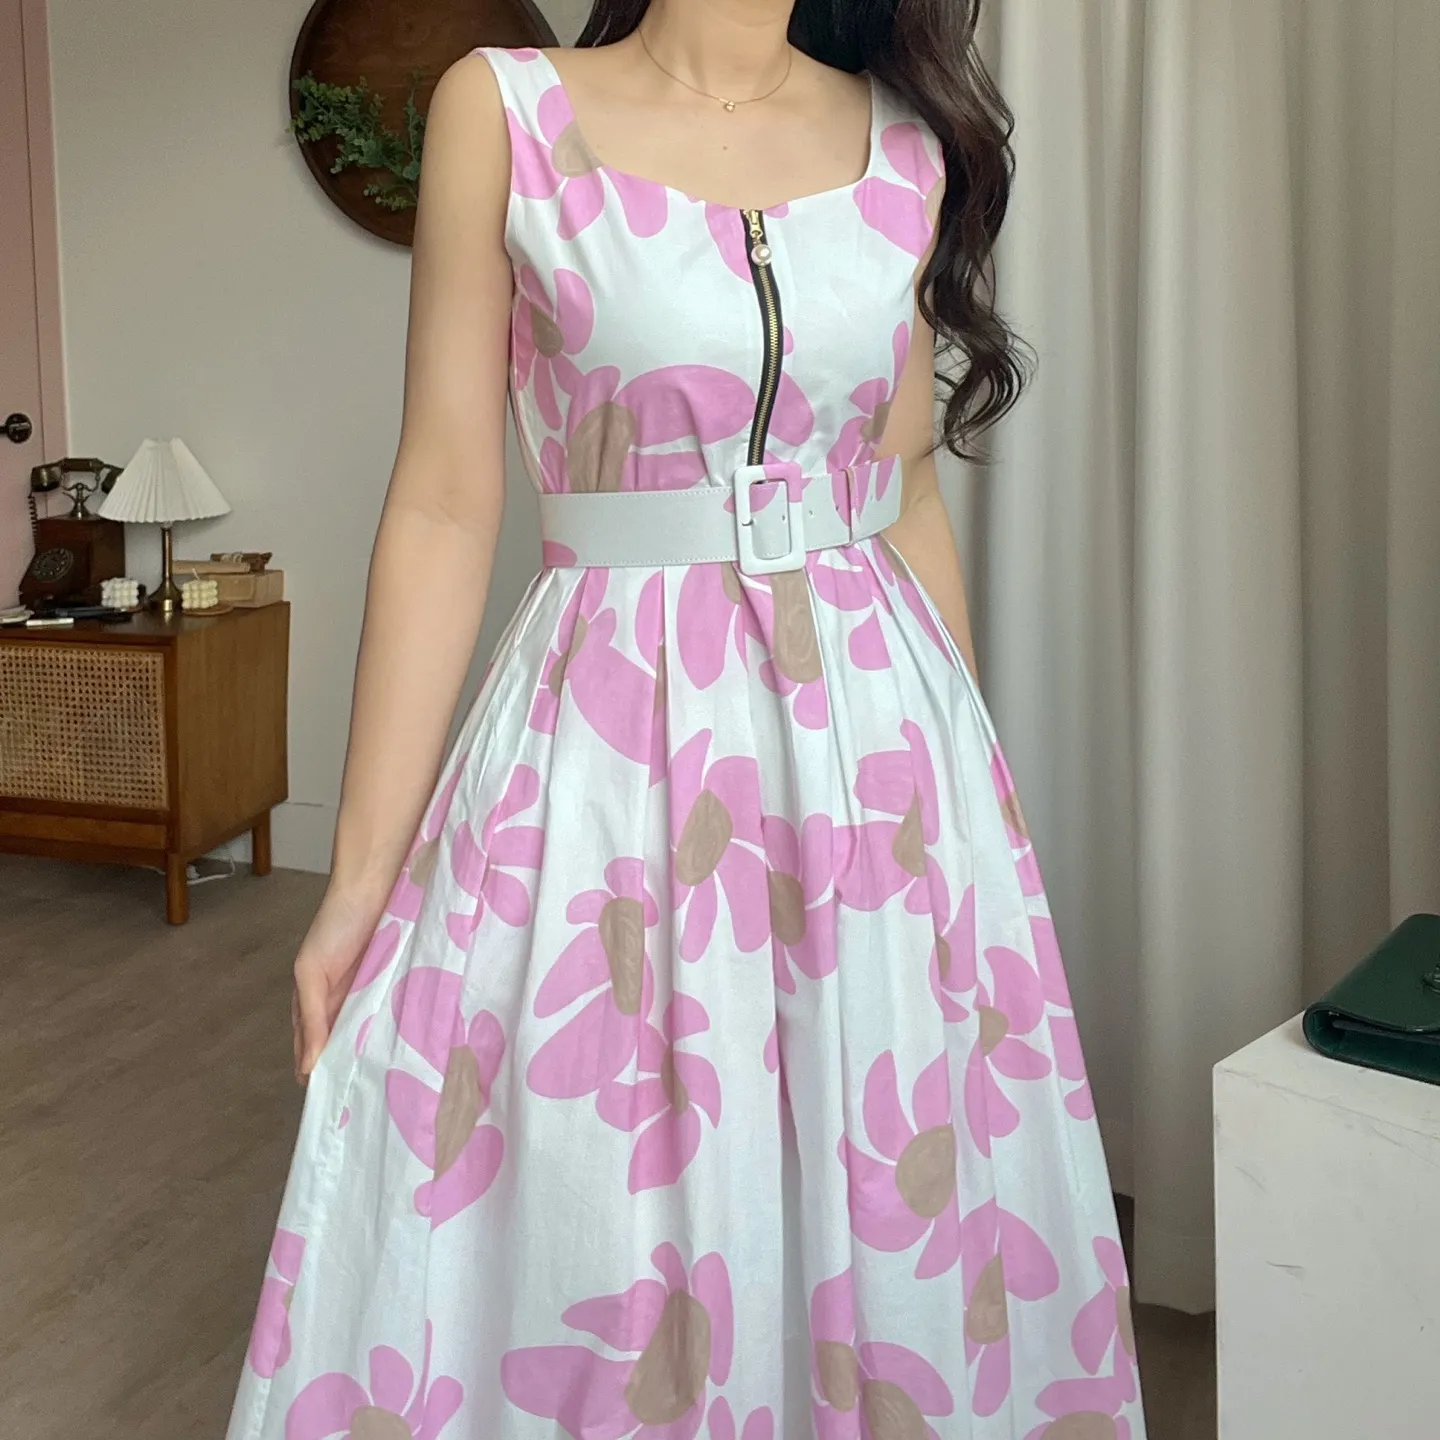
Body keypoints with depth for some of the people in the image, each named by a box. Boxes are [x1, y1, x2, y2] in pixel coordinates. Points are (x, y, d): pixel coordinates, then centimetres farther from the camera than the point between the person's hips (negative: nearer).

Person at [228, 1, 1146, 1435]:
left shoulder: (912, 142, 7)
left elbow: (909, 499, 12)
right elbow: (445, 510, -5)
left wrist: (978, 783, 16)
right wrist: (362, 876, -6)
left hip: (877, 735, 3)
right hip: (606, 756, -2)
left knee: (888, 1219, 12)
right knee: (582, 1228, 7)